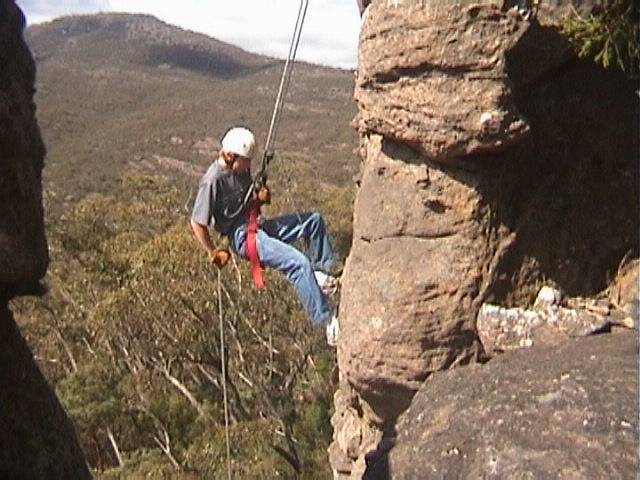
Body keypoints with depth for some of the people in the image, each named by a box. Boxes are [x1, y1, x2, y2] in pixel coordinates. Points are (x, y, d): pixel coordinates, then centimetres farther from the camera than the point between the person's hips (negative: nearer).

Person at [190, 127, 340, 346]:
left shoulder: (241, 169, 6)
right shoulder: (213, 180, -20)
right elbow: (197, 223, -16)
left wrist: (261, 197, 2)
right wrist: (214, 253, -7)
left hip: (258, 226, 10)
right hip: (242, 235, -10)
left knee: (314, 220, 12)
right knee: (298, 263, -26)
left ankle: (321, 274, 16)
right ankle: (327, 321, -24)